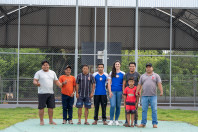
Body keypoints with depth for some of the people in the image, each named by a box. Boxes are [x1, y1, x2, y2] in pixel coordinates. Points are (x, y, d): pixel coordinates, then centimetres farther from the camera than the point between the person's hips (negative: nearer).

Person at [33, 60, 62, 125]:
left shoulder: (52, 73, 15)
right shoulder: (39, 73, 1)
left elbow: (56, 81, 16)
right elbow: (34, 81, -6)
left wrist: (60, 85, -4)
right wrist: (36, 83, -29)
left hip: (51, 93, 4)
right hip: (42, 93, -4)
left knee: (51, 107, 5)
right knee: (41, 107, -2)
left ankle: (51, 120, 14)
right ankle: (41, 121, 7)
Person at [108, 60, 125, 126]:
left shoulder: (123, 74, 8)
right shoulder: (111, 73, 8)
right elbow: (109, 83, 5)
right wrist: (110, 92, -5)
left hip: (119, 91, 1)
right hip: (112, 91, -1)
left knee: (118, 106, 4)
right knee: (112, 105, -11)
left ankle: (116, 120, 14)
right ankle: (111, 120, -3)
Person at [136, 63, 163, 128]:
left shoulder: (156, 76, 9)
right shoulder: (142, 76, 16)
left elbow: (159, 84, 0)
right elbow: (139, 85, 13)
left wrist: (161, 91, -13)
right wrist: (137, 92, 4)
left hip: (153, 96, -2)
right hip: (144, 96, 2)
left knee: (154, 110, -3)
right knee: (144, 110, 2)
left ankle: (154, 123, 1)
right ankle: (143, 123, 7)